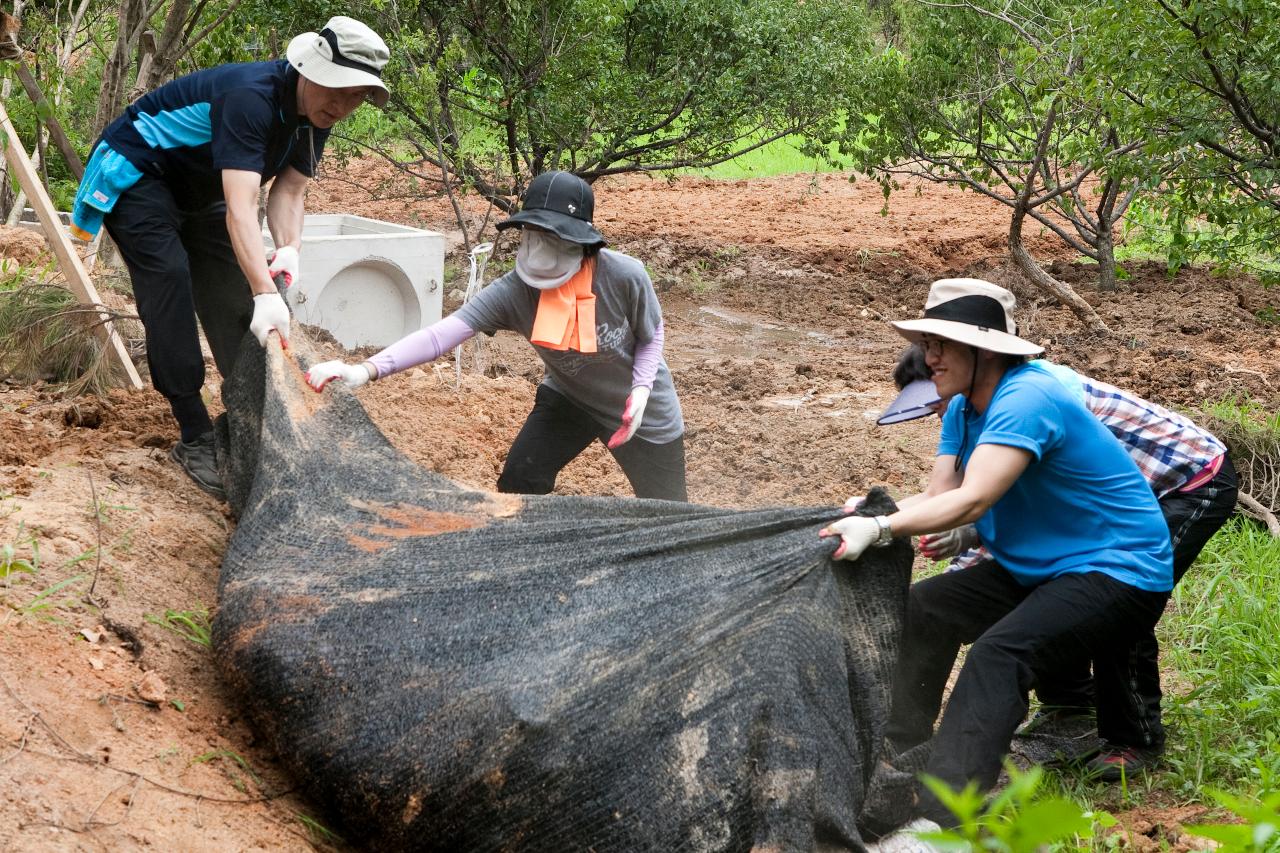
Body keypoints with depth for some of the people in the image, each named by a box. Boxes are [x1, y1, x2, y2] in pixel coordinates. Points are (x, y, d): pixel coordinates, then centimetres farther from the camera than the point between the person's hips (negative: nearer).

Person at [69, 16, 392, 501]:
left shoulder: (316, 115, -10)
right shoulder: (251, 97, -37)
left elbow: (288, 190, -11)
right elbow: (240, 207, -45)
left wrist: (289, 249, -32)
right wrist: (266, 294, -53)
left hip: (198, 193, 9)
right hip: (136, 172, -9)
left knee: (233, 300, -1)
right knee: (169, 281, -22)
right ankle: (196, 438, -21)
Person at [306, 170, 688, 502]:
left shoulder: (624, 277, -31)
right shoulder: (515, 291, -27)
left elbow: (651, 336, -10)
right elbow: (445, 331, -40)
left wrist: (641, 390, -28)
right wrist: (368, 370, -53)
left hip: (640, 407, -2)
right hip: (568, 399, 2)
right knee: (518, 484, -6)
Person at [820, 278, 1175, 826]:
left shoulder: (1026, 399, -24)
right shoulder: (963, 410, 6)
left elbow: (972, 501, -33)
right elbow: (936, 495, -1)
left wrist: (881, 529, -39)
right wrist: (872, 514, -19)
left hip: (1120, 573, -10)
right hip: (1037, 570, 10)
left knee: (999, 653, -31)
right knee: (922, 608, 5)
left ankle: (943, 812, -39)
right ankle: (896, 756, 11)